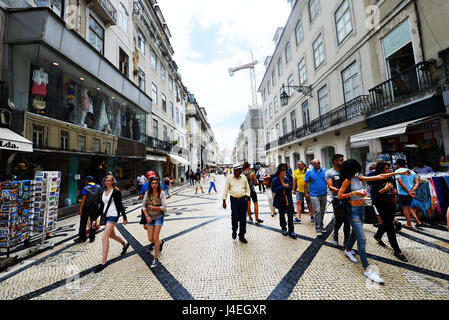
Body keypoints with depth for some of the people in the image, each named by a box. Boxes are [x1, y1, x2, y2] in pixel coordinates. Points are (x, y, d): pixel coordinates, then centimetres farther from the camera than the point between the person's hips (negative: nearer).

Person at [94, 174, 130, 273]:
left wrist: (125, 218, -6)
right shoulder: (103, 192, 8)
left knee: (104, 238, -10)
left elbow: (120, 205, -9)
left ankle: (104, 262, 3)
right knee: (111, 235, 19)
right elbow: (101, 206, 13)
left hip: (113, 216, -8)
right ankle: (125, 244, 44)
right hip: (106, 215, 8)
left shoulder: (116, 192, -11)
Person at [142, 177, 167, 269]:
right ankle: (161, 243, 41)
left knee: (155, 238, -4)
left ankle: (156, 259, 15)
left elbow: (164, 207, -13)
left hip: (158, 217, -3)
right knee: (150, 239, 6)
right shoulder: (147, 193, -5)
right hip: (150, 218, 4)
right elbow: (143, 205, 1)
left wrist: (153, 207, -19)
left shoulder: (161, 193, -13)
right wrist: (147, 216, -8)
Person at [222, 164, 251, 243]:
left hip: (243, 199, 2)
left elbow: (247, 188, 14)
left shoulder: (243, 177, 5)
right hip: (234, 200, -2)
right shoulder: (229, 178, -1)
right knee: (235, 217, -2)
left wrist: (247, 196, 2)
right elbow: (226, 190, 2)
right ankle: (234, 231, 28)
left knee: (243, 218, 5)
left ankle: (241, 236, 20)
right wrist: (224, 200, 0)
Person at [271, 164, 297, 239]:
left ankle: (291, 231, 12)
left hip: (288, 200, 3)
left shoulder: (287, 179, 3)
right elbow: (273, 189, -18)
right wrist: (282, 186, -22)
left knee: (290, 215, 1)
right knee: (282, 215, 14)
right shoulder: (275, 180, -9)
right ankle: (283, 228, 33)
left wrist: (288, 187, -14)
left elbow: (291, 187, 9)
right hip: (280, 201, -2)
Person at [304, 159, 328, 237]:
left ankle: (321, 227, 30)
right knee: (317, 212, -10)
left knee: (322, 212, 14)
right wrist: (306, 193, -4)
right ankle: (318, 230, -3)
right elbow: (306, 183, -1)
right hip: (314, 195, -4)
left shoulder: (325, 171, 5)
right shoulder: (309, 172, -3)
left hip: (324, 195, 4)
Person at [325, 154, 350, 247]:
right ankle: (335, 235, 27)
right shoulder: (329, 172, -1)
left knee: (347, 222, 6)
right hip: (337, 200, -4)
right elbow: (330, 187, -9)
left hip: (347, 199, 4)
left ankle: (346, 241, 21)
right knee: (339, 220, -3)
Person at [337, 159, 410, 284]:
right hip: (353, 210, -8)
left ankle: (348, 250, 44)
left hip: (361, 209, 8)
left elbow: (379, 177, 8)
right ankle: (367, 269, -6)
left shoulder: (359, 178, 6)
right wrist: (354, 193, -23)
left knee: (355, 232, 22)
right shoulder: (347, 181, -14)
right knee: (361, 238, -10)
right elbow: (339, 196, -16)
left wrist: (397, 173, 7)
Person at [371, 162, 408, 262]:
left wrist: (394, 191, -6)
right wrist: (385, 189, -24)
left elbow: (396, 190, 16)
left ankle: (378, 236, 45)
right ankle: (397, 251, 3)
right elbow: (374, 193, -18)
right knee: (390, 227, -5)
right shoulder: (377, 180, -12)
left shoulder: (391, 179, 9)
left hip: (391, 205, 7)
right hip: (382, 206, -7)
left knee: (386, 223, 20)